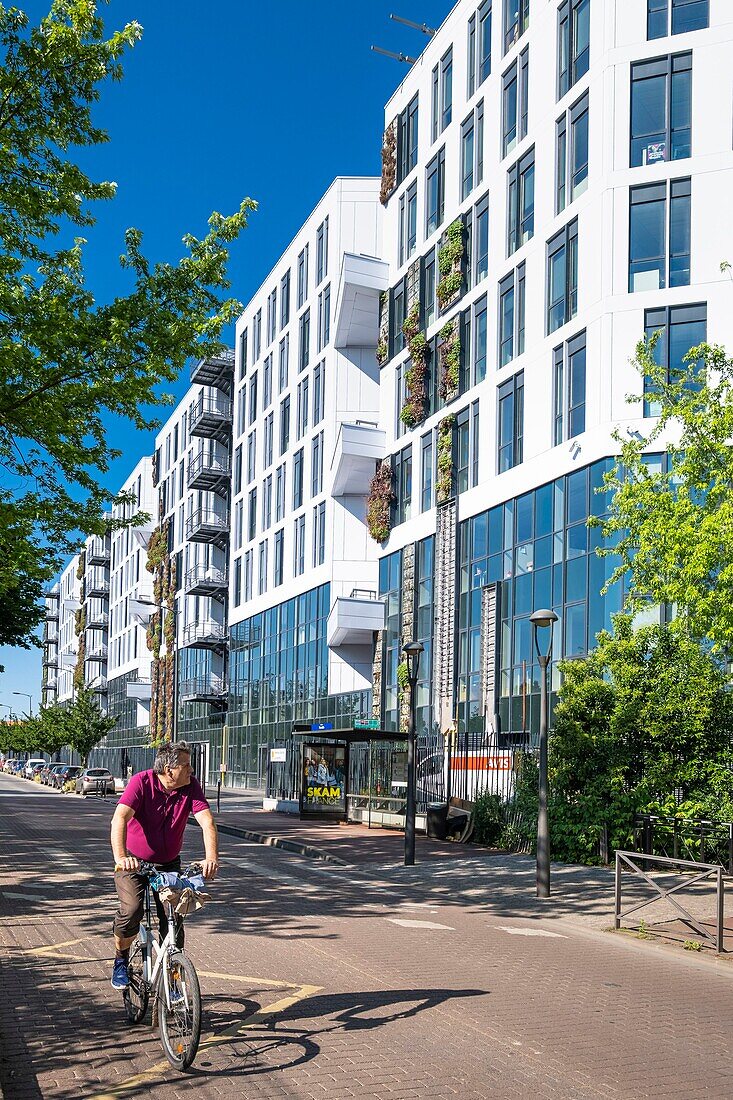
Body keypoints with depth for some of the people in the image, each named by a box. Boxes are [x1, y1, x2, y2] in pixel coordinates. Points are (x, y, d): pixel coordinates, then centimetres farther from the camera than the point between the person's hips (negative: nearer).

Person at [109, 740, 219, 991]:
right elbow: (120, 818, -35)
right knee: (131, 911, -23)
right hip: (134, 862, -3)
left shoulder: (191, 786, -13)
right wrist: (120, 857, -51)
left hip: (169, 864, 3)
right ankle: (121, 960, 7)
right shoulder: (142, 782, -23)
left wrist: (212, 857, -40)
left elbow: (207, 822, -22)